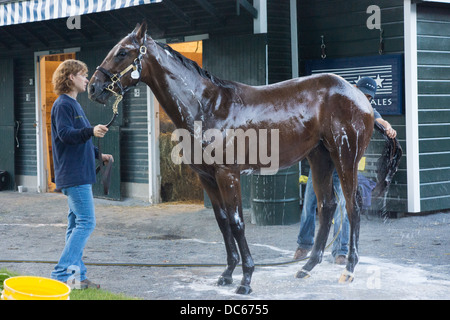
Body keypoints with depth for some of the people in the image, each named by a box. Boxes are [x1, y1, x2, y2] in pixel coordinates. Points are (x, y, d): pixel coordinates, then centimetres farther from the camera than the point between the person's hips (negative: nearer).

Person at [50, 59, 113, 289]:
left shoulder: (73, 104, 20)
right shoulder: (63, 104, -11)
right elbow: (65, 134, -24)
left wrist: (99, 155, 21)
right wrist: (91, 131, -38)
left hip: (80, 174, 10)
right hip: (73, 174, -10)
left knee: (77, 223, 10)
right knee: (86, 222, -13)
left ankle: (76, 275, 14)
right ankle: (61, 273, -11)